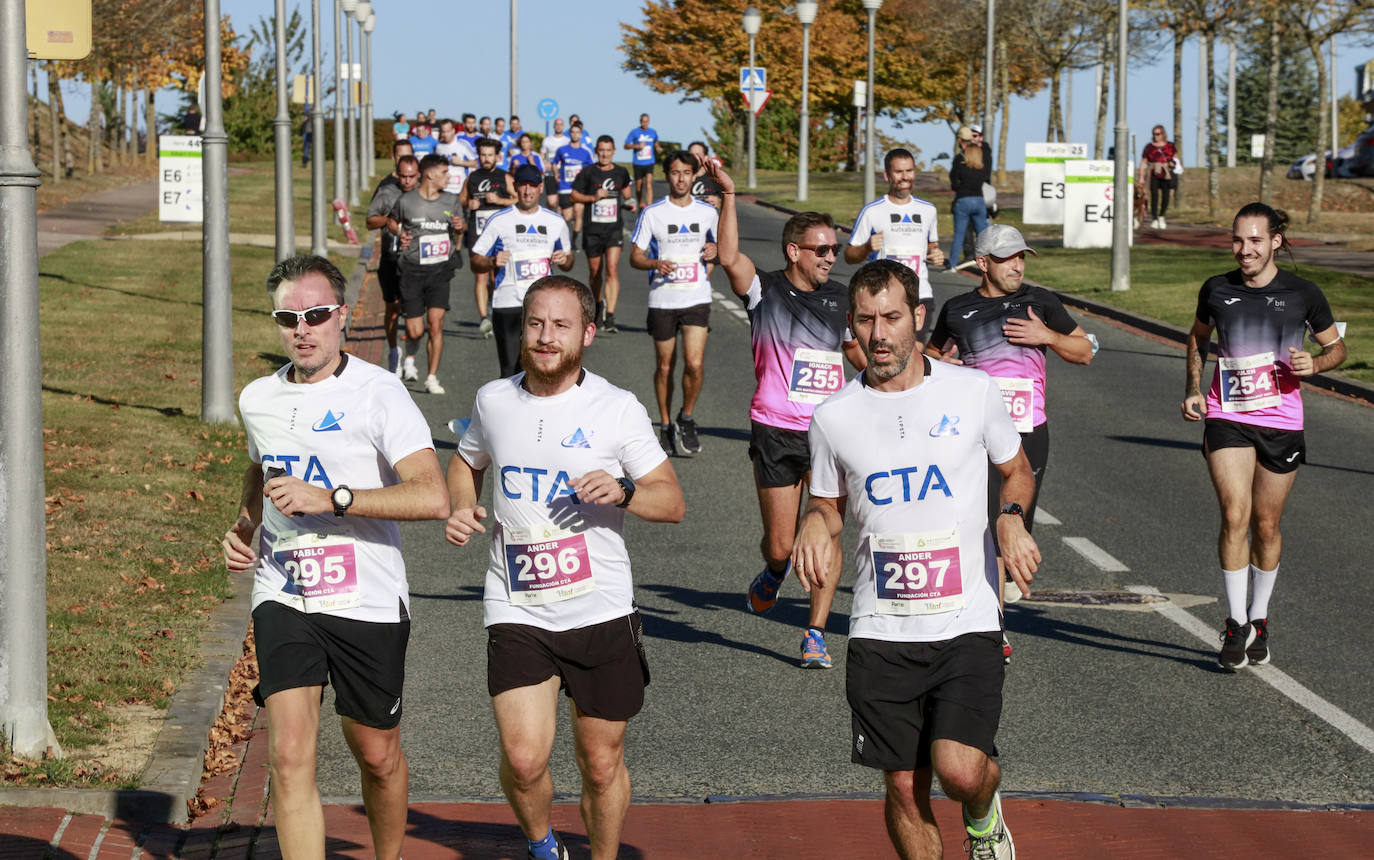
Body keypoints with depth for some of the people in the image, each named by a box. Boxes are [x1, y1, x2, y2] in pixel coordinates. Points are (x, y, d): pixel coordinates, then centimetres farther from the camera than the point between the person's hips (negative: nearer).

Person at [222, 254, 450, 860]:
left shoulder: (378, 394, -10)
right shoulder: (257, 400, 8)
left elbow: (433, 497, -22)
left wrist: (330, 497, -26)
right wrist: (243, 527, 11)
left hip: (368, 602, -3)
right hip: (283, 597, 3)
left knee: (377, 757, 11)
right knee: (289, 755, -14)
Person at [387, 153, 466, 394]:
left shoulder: (451, 201, 5)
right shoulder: (407, 201, -2)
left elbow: (461, 226, 21)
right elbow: (392, 221, 17)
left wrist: (460, 226, -2)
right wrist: (400, 234, -3)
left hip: (440, 270, 2)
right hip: (413, 271, -2)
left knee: (435, 324, -9)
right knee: (415, 331, -5)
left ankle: (432, 378, 0)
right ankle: (410, 358, 29)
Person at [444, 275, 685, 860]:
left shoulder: (617, 409, -4)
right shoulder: (494, 401, 5)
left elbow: (673, 503, -1)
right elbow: (467, 461, 25)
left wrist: (624, 492, -22)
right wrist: (461, 508, 4)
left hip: (601, 613, -1)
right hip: (517, 613, 1)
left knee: (601, 764, 7)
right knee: (524, 759, -12)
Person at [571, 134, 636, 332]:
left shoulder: (621, 173, 6)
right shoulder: (588, 173, -2)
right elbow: (574, 196, 1)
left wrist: (630, 202, 7)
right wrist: (593, 197, -14)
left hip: (614, 229, 0)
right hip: (592, 230, 0)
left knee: (612, 271, -15)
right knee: (595, 272, 12)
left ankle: (610, 317, -19)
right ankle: (598, 304, 41)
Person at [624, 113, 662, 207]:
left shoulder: (653, 132, 9)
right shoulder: (634, 132, 0)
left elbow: (656, 142, 28)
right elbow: (626, 145, 0)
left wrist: (658, 148, 6)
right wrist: (637, 146, -15)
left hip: (649, 163, 0)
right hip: (638, 163, 0)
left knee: (649, 184, -16)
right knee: (639, 186, 7)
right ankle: (641, 203, 29)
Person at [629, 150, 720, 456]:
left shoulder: (707, 212, 5)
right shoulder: (652, 213, -2)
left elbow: (716, 246, 20)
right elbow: (635, 256, 0)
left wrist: (714, 251, -4)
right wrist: (656, 264, -20)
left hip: (697, 299, 1)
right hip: (662, 300, -1)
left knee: (695, 364, -13)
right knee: (664, 366, 7)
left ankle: (687, 419, 10)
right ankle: (666, 425, 24)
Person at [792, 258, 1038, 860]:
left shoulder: (972, 391, -1)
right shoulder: (833, 416, 2)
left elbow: (1017, 470, 15)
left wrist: (1012, 517, -6)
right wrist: (815, 523, -7)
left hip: (968, 624, -2)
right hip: (881, 631, 2)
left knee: (959, 770, -16)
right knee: (904, 788, 3)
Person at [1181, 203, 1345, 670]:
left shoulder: (1302, 294, -3)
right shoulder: (1217, 290, 1)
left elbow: (1336, 347, 9)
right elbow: (1198, 338, 20)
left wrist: (1314, 363, -13)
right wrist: (1193, 389, 7)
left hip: (1281, 421, 0)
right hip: (1227, 418, 0)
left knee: (1266, 525, 8)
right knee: (1235, 516, -13)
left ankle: (1259, 620, 27)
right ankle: (1236, 625, -4)